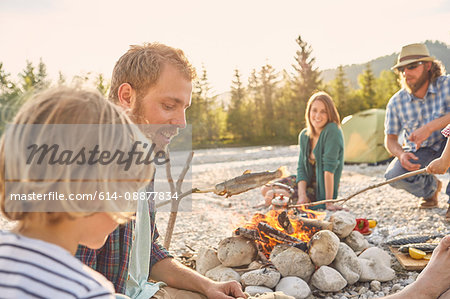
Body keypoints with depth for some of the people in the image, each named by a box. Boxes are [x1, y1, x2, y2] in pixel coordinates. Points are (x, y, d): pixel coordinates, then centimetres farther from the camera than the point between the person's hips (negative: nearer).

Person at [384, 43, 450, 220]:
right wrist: (401, 154, -23)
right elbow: (390, 139, -2)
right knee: (393, 176, -25)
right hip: (419, 153, 2)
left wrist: (430, 127, -42)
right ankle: (431, 188, 12)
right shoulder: (396, 102, -10)